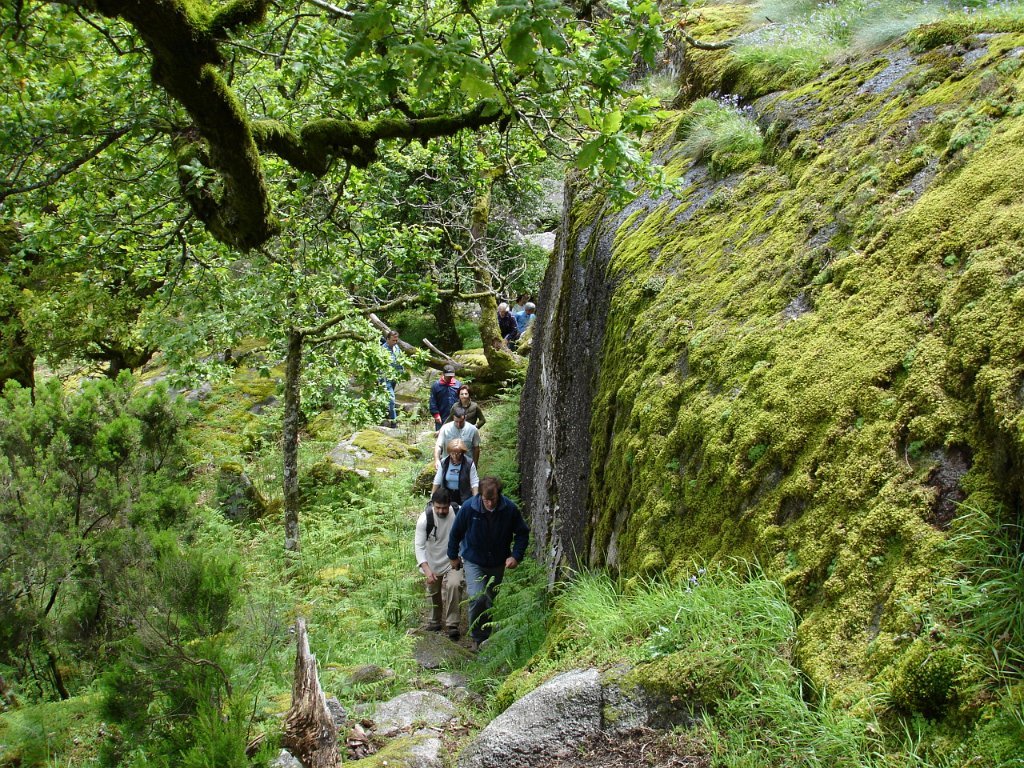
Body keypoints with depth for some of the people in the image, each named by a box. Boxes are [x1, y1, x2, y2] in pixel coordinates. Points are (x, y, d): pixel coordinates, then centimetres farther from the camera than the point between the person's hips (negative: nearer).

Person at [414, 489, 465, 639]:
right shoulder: (425, 518, -20)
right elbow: (419, 546, -23)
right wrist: (427, 570, -35)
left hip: (454, 561, -1)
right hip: (432, 563, 1)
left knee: (454, 585, -25)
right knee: (433, 592, 16)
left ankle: (452, 624, -15)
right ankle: (435, 621, 42)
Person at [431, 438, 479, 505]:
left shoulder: (469, 463, -12)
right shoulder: (444, 462, -4)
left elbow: (474, 483, -10)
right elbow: (437, 481, 6)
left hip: (463, 497, -2)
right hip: (447, 495, 2)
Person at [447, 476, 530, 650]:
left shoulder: (509, 509, -20)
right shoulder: (468, 508, -23)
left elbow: (522, 532, -4)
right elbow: (455, 532, -5)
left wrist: (516, 556, -15)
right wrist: (453, 556, 5)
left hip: (498, 563, 2)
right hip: (474, 561, -2)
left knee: (491, 601, 16)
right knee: (477, 598, -19)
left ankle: (486, 635, 38)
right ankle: (478, 637, 0)